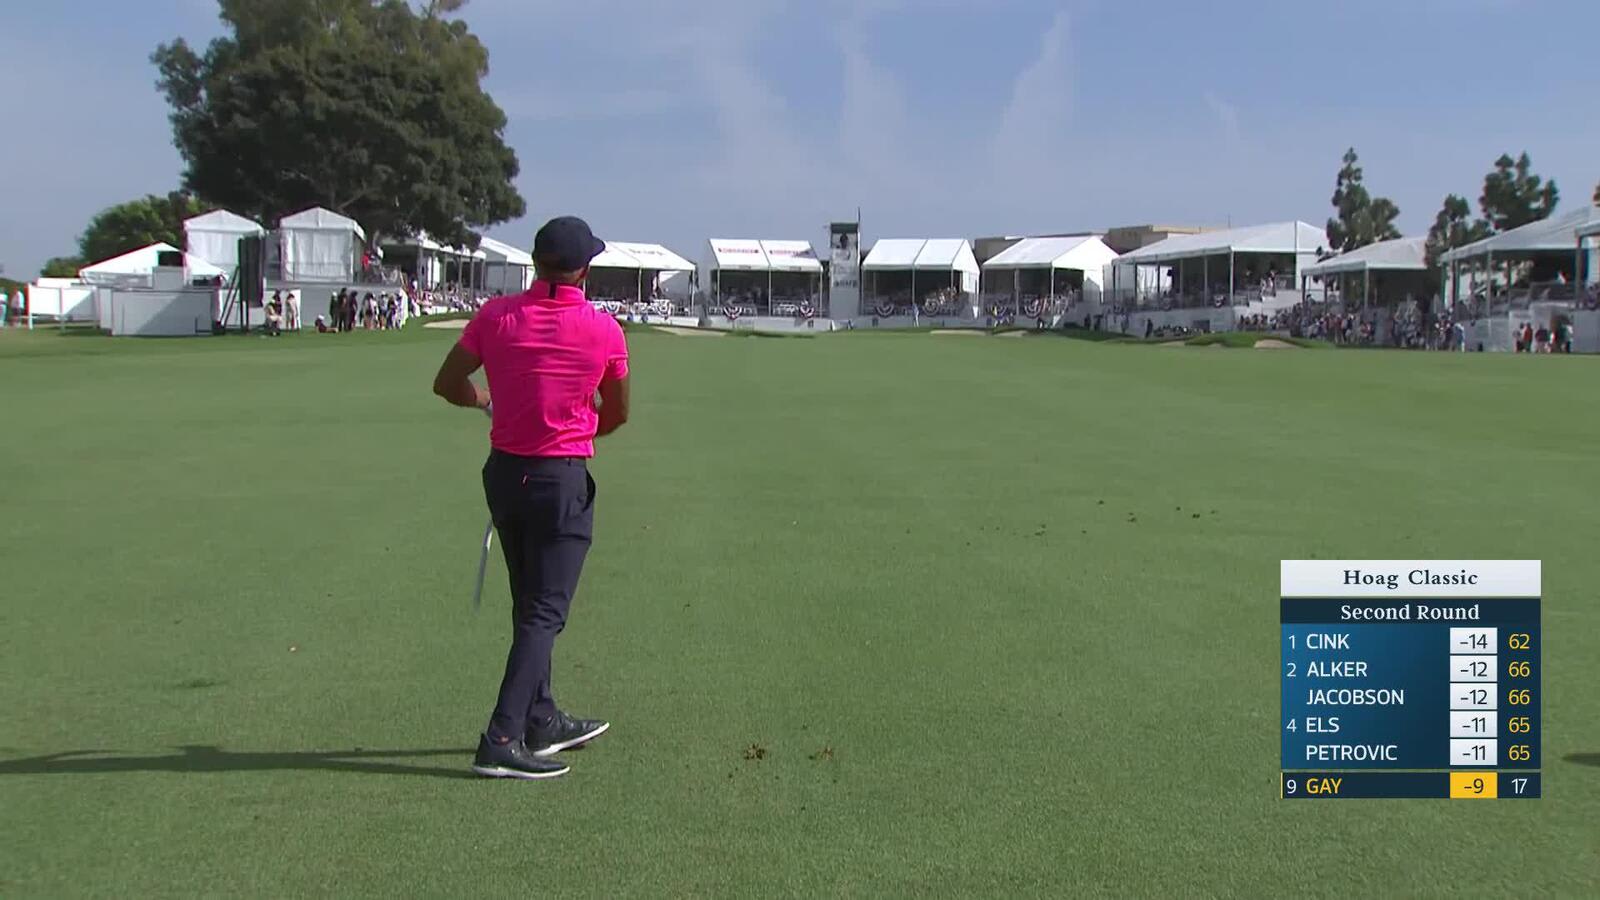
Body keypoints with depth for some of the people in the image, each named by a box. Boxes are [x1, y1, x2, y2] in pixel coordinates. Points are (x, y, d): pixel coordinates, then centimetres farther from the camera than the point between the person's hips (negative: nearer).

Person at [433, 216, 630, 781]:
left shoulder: (496, 316, -5)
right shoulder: (604, 330, -11)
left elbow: (448, 384, 4)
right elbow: (616, 415, 2)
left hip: (504, 472, 5)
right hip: (562, 480, -5)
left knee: (530, 607, 18)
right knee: (544, 613, 0)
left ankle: (542, 720, 30)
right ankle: (502, 740, -7)